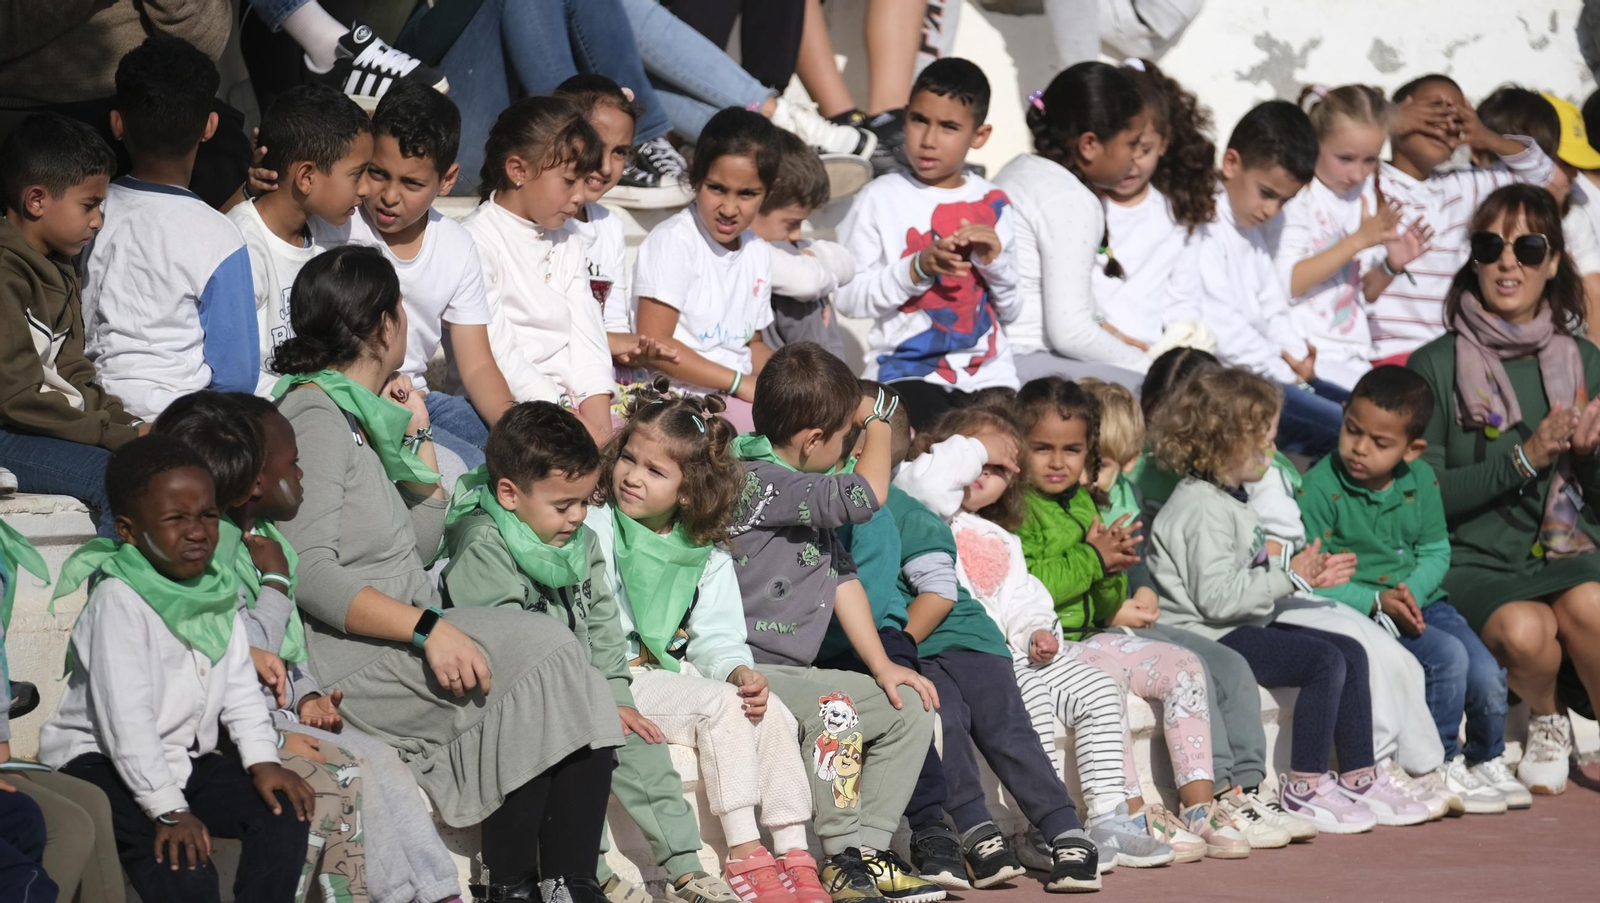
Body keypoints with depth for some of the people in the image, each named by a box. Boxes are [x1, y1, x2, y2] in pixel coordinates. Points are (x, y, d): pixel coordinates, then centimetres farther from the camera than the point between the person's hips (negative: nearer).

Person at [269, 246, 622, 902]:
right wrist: (426, 627, -26)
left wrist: (416, 437, 15)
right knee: (546, 653, -19)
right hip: (345, 661, -9)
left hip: (397, 646, 9)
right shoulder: (314, 419, -10)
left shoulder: (361, 418, 20)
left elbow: (422, 546, 25)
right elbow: (309, 573, -20)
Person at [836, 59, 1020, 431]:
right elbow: (849, 298, -6)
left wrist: (996, 262, -6)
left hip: (988, 370, 3)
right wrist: (917, 268, -17)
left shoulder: (993, 204, 10)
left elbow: (1010, 310, 13)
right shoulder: (881, 198, 0)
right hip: (907, 369, -3)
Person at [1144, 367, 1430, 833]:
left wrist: (1305, 572, 11)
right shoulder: (1201, 510, -18)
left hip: (1249, 627, 11)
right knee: (1325, 662, -23)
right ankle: (1304, 787, -15)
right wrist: (1290, 577, -21)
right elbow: (1218, 597, -26)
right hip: (1210, 637, -11)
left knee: (1351, 653, 4)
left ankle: (1359, 777, 6)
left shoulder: (1226, 501, 18)